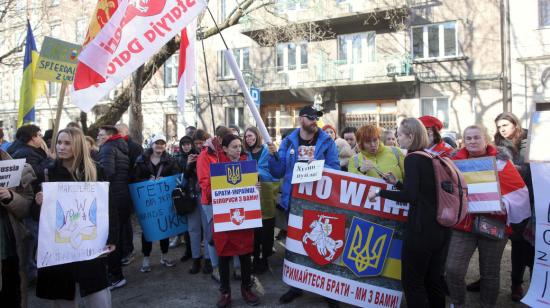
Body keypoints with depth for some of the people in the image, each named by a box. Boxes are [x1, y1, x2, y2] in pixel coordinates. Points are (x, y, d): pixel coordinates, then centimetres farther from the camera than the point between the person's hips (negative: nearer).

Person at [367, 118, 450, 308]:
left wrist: (380, 193, -14)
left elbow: (410, 196, -23)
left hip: (421, 229, -9)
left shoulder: (412, 159, -12)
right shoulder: (432, 158, 12)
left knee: (412, 282, 3)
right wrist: (396, 183, 16)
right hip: (440, 227, 9)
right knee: (434, 279, 19)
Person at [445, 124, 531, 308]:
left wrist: (505, 204, -19)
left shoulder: (500, 161, -1)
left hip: (493, 224, -1)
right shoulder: (457, 161, 4)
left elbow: (520, 191, -3)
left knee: (490, 273, 12)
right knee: (453, 269, -9)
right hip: (463, 223, 1)